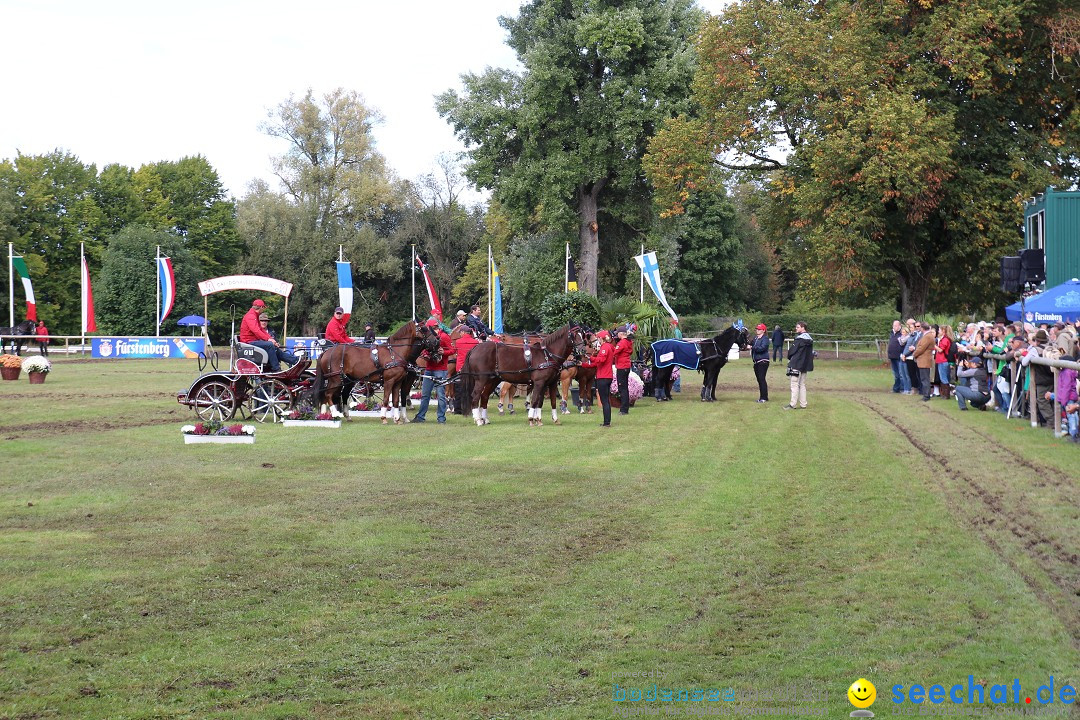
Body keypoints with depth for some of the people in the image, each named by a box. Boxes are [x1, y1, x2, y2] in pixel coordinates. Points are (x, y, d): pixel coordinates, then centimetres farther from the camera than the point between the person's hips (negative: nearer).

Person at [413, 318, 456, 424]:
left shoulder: (444, 337, -7)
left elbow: (453, 350, -9)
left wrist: (443, 352, -24)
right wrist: (425, 355, 1)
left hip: (440, 370, -7)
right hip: (429, 369, 7)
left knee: (441, 394, -4)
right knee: (424, 394, 10)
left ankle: (441, 418, 1)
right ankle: (420, 416, 17)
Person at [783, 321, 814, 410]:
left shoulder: (799, 338, -15)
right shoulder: (809, 339, 11)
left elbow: (792, 350, -11)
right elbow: (811, 352, 16)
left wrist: (789, 358, 7)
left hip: (796, 365, -9)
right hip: (805, 365, 9)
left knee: (795, 384, -6)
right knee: (802, 385, 12)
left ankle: (793, 404, -6)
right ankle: (803, 404, 12)